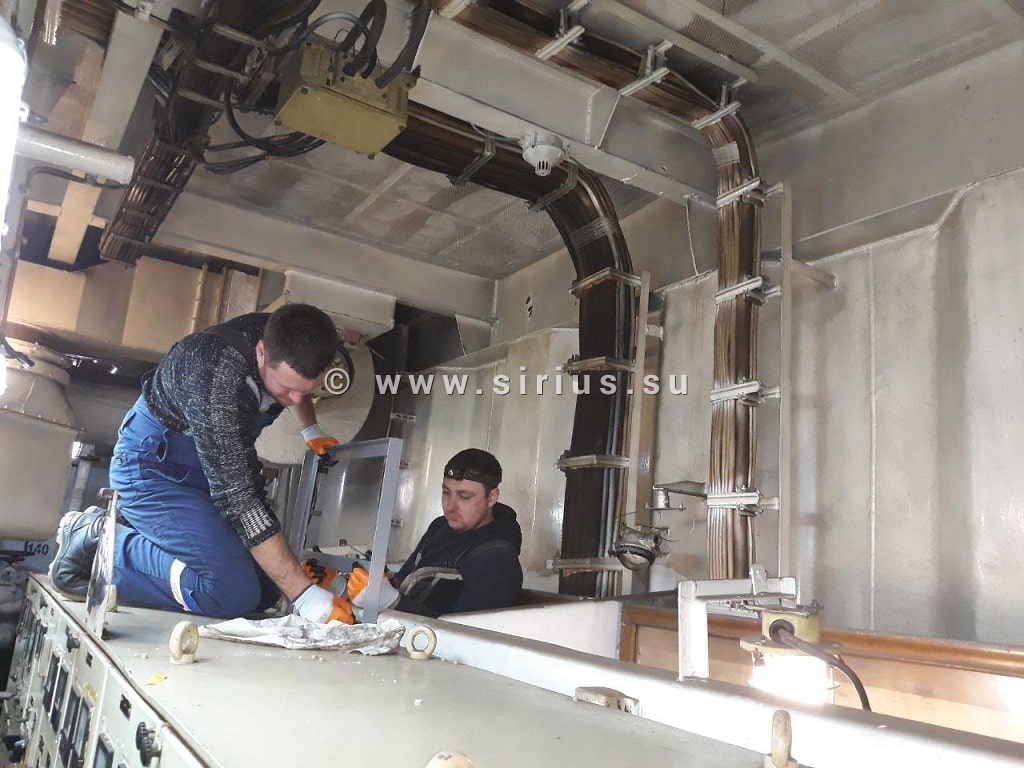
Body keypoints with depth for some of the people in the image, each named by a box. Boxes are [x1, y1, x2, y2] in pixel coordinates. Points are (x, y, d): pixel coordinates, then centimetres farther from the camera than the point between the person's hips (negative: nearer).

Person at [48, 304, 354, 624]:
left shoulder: (285, 339, -14)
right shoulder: (217, 376, -36)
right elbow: (240, 497, -35)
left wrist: (310, 429, 0)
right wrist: (304, 595, -35)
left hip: (210, 463, 8)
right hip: (153, 464, -8)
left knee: (266, 587, -1)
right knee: (232, 591, -24)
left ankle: (130, 526, 10)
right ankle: (98, 539, -5)